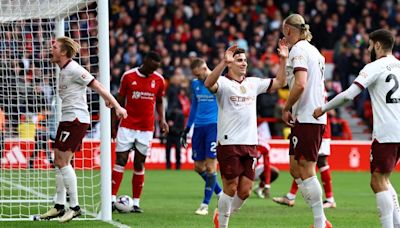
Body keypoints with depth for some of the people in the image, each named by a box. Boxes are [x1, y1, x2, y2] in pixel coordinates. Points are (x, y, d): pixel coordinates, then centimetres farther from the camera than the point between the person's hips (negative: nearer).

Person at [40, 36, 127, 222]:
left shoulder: (73, 69, -14)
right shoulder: (63, 70, 15)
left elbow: (97, 86, -15)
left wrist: (117, 106, -16)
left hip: (76, 119, -10)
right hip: (67, 119, 10)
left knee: (63, 161, -11)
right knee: (58, 162, 9)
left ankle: (74, 207, -7)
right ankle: (59, 207, 15)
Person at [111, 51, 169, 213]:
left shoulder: (159, 80, 4)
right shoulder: (128, 76, -1)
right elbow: (121, 99, 6)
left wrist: (162, 119, 1)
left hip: (146, 128, 2)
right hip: (127, 125, -1)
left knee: (139, 164, 3)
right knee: (121, 160, -7)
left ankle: (136, 203, 6)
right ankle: (112, 199, -8)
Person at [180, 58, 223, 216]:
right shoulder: (195, 84, 13)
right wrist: (187, 129, 21)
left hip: (214, 126, -6)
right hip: (198, 126, 6)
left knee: (210, 165, -9)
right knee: (198, 167, 6)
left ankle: (205, 205, -4)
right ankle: (221, 194, 24)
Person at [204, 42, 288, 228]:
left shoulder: (253, 83, 16)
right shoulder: (223, 83, -4)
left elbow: (280, 82, 20)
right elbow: (208, 84, -26)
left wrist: (283, 60, 8)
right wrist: (224, 62, -37)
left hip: (250, 144, 6)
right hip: (229, 143, -6)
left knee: (245, 191, 5)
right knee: (230, 188, -3)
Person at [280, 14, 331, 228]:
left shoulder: (298, 50, -10)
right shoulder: (314, 51, 18)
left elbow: (300, 84, -22)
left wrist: (286, 108, -10)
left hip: (305, 118, -9)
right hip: (318, 116, 9)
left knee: (306, 171, -7)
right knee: (295, 169, 11)